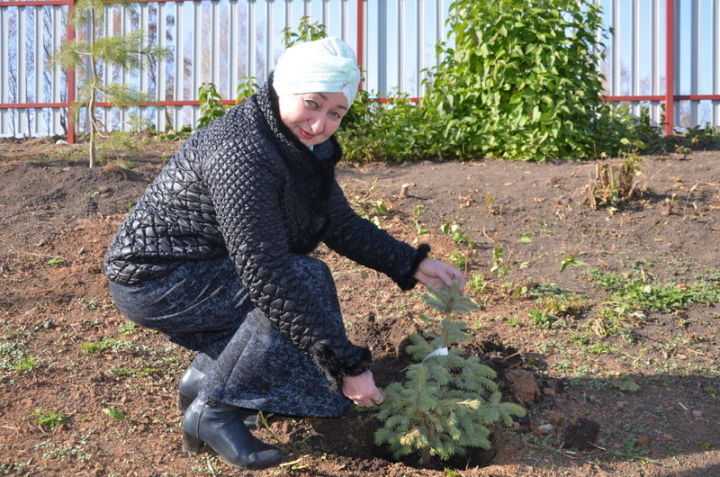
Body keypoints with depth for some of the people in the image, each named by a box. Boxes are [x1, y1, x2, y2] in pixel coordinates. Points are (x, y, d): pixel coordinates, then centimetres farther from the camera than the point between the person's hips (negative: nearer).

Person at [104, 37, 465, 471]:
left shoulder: (301, 145, -1)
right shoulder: (242, 154, -29)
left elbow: (340, 222, 9)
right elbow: (269, 276, -32)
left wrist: (414, 264, -1)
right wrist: (348, 365, -30)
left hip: (200, 272, 10)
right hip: (153, 278, -9)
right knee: (303, 282, -22)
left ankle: (204, 377, 15)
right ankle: (213, 412, -11)